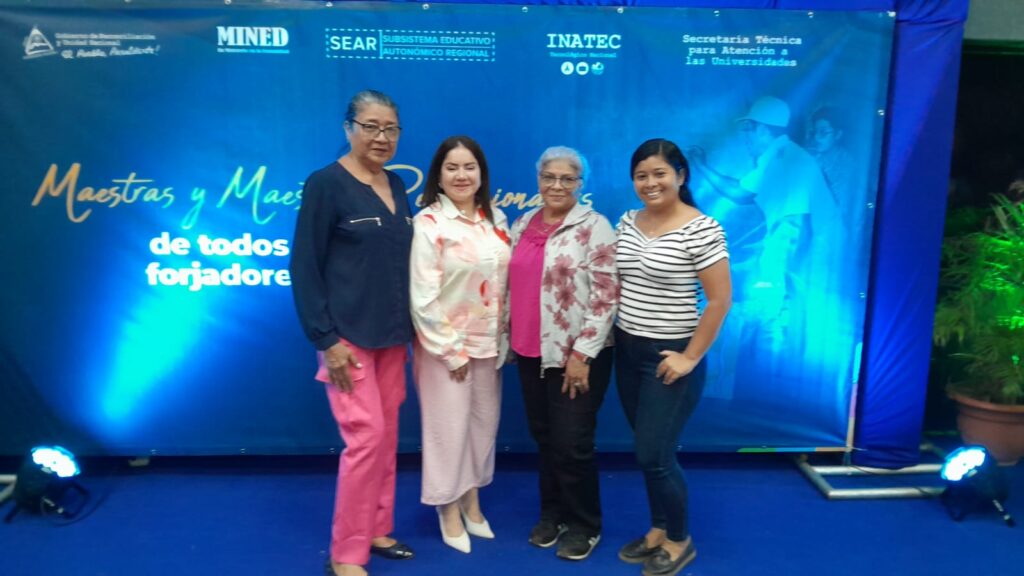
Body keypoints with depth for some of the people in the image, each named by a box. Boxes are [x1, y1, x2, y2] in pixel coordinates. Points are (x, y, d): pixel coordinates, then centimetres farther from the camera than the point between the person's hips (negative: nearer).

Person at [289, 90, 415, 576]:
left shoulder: (396, 186, 9)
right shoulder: (325, 183, -9)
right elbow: (304, 266, -12)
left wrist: (408, 326, 12)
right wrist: (326, 339, -16)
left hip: (392, 335, 6)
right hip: (348, 336, -6)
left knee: (387, 435, 12)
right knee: (366, 435, -7)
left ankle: (378, 530, 29)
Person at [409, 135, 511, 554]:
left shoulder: (496, 220, 6)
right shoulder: (428, 223, -12)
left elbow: (507, 281, 10)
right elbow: (423, 297, -15)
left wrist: (504, 337, 5)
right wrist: (450, 351, -14)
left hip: (489, 343, 6)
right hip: (446, 345, -5)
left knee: (484, 423, 14)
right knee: (448, 427, 4)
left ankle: (472, 501, 34)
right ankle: (449, 509, 24)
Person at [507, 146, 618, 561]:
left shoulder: (593, 227, -10)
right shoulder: (523, 224, 9)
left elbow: (605, 296, -15)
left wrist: (582, 354, -17)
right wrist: (509, 336, 15)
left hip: (576, 355, -6)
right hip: (531, 352, 6)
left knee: (571, 443, 1)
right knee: (543, 437, 15)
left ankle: (584, 525, 22)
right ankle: (552, 513, 33)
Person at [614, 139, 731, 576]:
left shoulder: (700, 229, -15)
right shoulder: (628, 222, 5)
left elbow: (720, 300, -15)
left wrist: (691, 357, -14)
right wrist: (611, 336, 8)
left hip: (668, 358, -6)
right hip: (627, 351, 6)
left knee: (654, 454, -1)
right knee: (648, 451, 15)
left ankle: (680, 540, 22)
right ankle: (658, 530, 33)